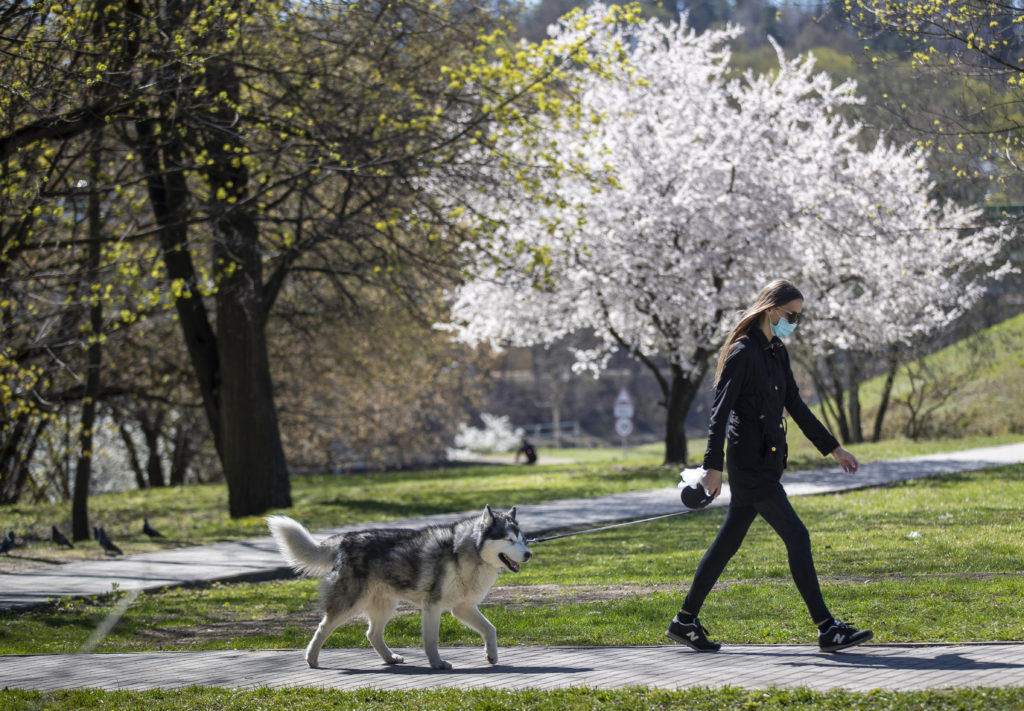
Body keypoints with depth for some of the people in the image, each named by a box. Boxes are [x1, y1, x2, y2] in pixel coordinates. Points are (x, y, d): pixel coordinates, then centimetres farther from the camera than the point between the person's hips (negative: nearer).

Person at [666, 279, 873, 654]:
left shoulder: (777, 352, 14)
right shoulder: (742, 352, -13)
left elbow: (795, 406, 21)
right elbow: (719, 411, -15)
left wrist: (833, 448, 21)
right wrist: (713, 466, -19)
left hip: (767, 459, 9)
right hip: (749, 461, -9)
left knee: (729, 541, 13)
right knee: (797, 537, -10)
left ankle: (685, 620, 21)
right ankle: (827, 629, -8)